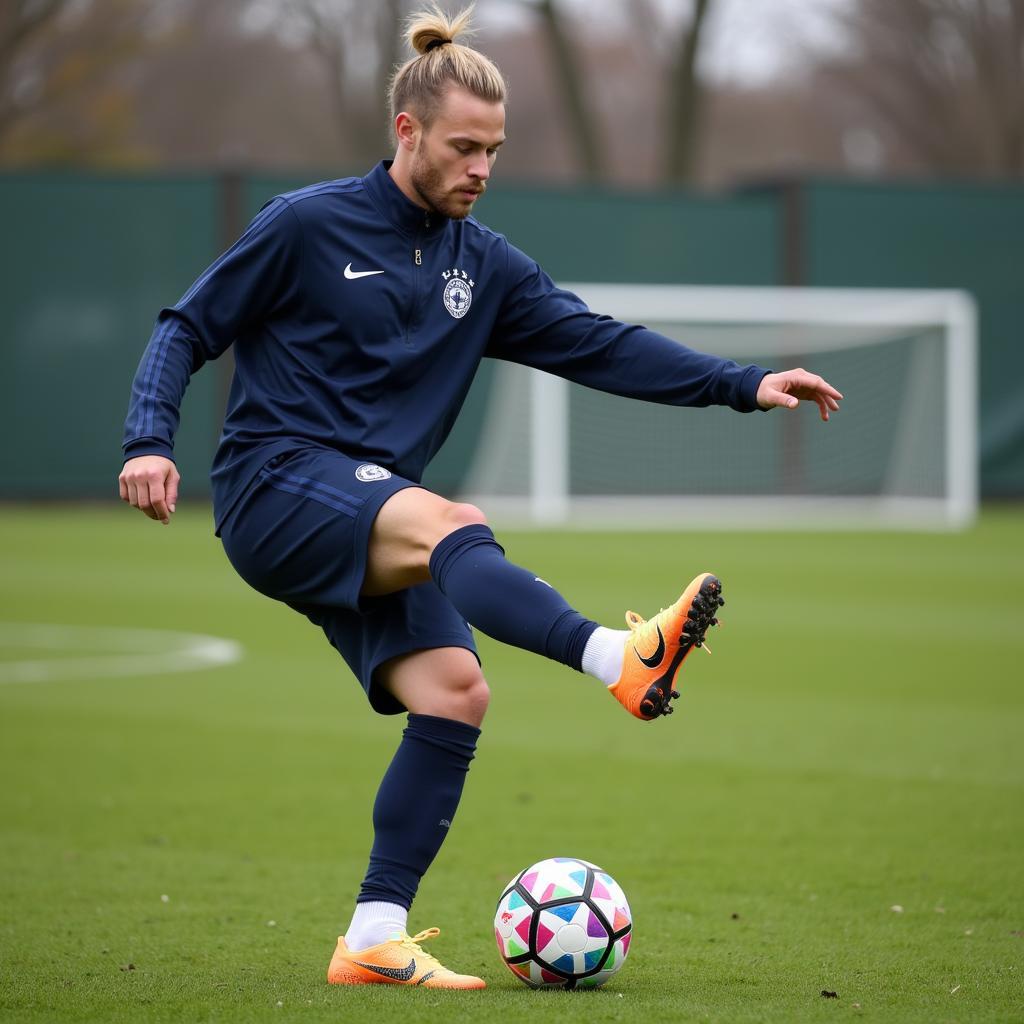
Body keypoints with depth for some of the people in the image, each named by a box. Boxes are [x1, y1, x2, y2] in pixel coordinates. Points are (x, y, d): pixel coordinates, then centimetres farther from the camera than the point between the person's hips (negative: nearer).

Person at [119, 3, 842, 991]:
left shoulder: (485, 267, 12)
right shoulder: (307, 225, -2)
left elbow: (601, 343, 8)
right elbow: (187, 329, 1)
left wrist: (745, 384, -2)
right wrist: (150, 439, -15)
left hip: (369, 522, 6)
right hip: (272, 487, -6)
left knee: (454, 689, -14)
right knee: (451, 525, -34)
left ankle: (372, 941, -9)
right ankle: (621, 659, -56)